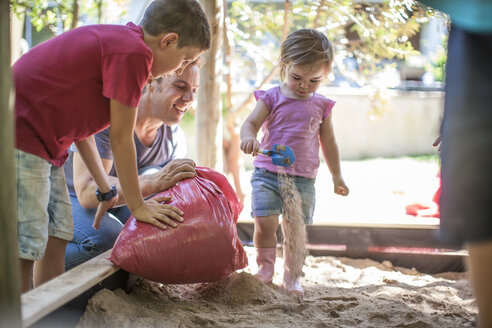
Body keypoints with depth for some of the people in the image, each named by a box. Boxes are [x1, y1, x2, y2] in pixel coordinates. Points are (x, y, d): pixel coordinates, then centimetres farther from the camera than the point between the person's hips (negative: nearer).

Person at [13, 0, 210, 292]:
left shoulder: (116, 41, 13)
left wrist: (107, 191, 22)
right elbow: (121, 138, -13)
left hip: (40, 141, 11)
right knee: (24, 249, -8)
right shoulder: (135, 53, -17)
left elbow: (79, 122, 16)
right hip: (20, 137, -11)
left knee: (57, 235, 13)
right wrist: (137, 205, -3)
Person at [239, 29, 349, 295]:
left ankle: (291, 277, 21)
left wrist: (336, 176, 20)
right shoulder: (271, 98, 1)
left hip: (303, 179, 2)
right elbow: (250, 123, -10)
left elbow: (328, 141, 17)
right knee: (265, 223, -12)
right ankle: (265, 268, 11)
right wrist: (248, 138, -34)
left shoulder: (321, 106, 8)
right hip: (267, 173, -1)